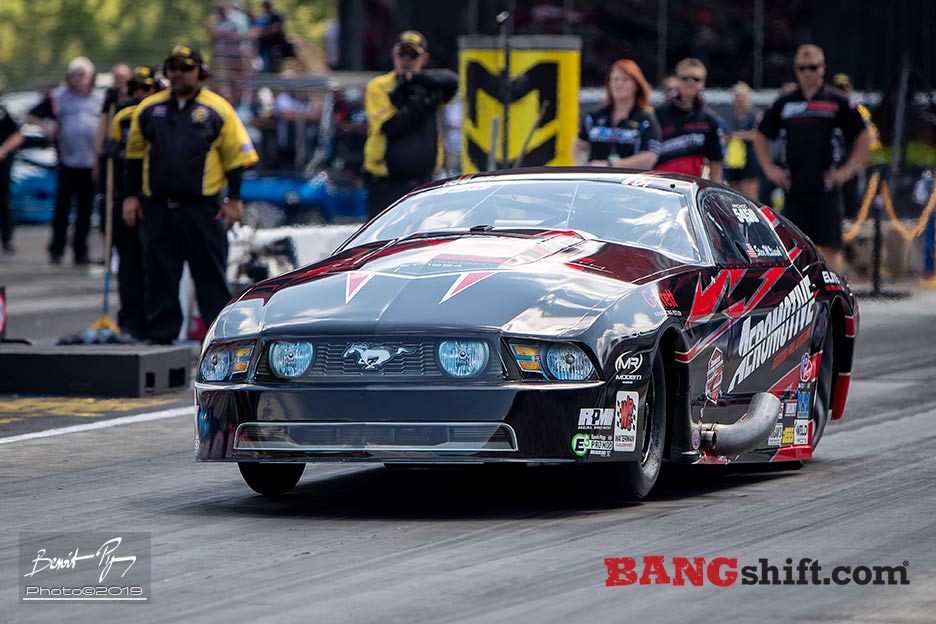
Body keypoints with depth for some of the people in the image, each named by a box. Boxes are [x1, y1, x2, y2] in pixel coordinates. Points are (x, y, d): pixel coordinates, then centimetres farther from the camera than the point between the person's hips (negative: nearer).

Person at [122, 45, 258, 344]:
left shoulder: (218, 110, 1)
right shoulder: (148, 109, 9)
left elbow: (236, 157, 2)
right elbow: (135, 154, 16)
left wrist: (234, 199, -3)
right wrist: (130, 195, 10)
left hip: (203, 207, -3)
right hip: (157, 207, 3)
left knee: (211, 273, 0)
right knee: (159, 274, 5)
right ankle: (160, 333, 12)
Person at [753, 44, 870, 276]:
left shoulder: (838, 102, 2)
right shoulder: (783, 104, 11)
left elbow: (864, 137, 5)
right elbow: (761, 137, 22)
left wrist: (847, 170, -2)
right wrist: (769, 168, 10)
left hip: (827, 187, -3)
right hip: (793, 188, 3)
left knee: (830, 248, -4)